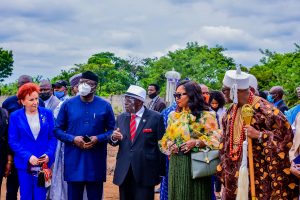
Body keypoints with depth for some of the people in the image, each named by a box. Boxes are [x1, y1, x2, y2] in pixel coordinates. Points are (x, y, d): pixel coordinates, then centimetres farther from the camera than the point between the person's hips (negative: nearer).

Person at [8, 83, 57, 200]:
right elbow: (13, 141, -3)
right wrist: (28, 157, -15)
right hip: (24, 164, 0)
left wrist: (49, 154, -12)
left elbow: (53, 137, 5)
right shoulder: (15, 116, 1)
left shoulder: (47, 114, 4)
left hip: (43, 163, 0)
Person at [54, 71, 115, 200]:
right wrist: (73, 139, -11)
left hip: (96, 161, 0)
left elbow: (112, 130, 5)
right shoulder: (68, 104, 3)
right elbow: (57, 130, 5)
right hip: (73, 160, 0)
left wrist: (98, 139, -13)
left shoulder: (105, 106, 3)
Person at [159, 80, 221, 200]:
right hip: (176, 163, 5)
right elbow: (166, 139, 18)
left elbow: (215, 139, -9)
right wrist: (170, 145, -3)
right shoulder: (173, 115, 12)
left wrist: (196, 142, -19)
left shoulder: (205, 115, -4)